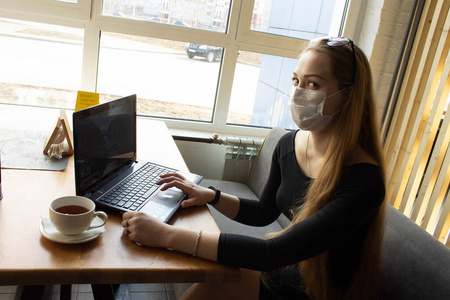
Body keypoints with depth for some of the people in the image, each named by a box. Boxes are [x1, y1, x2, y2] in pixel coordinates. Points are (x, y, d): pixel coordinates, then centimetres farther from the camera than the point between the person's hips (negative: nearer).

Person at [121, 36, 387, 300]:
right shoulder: (289, 144, -7)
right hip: (284, 272, 5)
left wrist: (168, 235, -36)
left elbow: (274, 252, -35)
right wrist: (210, 196, -6)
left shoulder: (364, 181, -29)